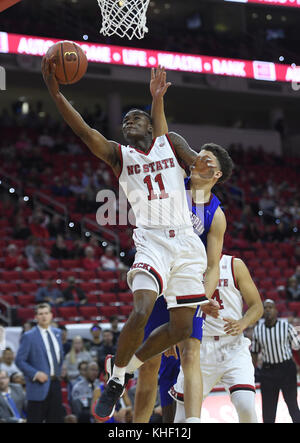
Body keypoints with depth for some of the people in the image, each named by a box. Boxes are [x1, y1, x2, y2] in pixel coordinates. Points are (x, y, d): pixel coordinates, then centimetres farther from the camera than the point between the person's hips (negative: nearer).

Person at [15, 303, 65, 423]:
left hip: (55, 384, 6)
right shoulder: (28, 336, -7)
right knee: (35, 420, -3)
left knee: (56, 419, 9)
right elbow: (19, 360, -9)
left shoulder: (57, 333, 12)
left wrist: (58, 372, 14)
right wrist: (35, 373, -19)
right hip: (39, 386, -6)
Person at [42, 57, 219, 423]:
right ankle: (115, 380, -4)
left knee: (181, 328, 2)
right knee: (140, 313, -24)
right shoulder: (118, 154, 8)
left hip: (186, 241, 2)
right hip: (151, 240, -2)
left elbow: (194, 159, -9)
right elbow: (84, 131, -9)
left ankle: (129, 365, 25)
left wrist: (201, 164, -37)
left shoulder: (170, 143, 12)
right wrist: (55, 92, -25)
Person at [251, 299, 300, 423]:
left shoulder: (286, 326, -6)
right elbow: (254, 351, 9)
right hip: (267, 370, 2)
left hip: (287, 369, -2)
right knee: (268, 407, 3)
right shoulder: (258, 329, 2)